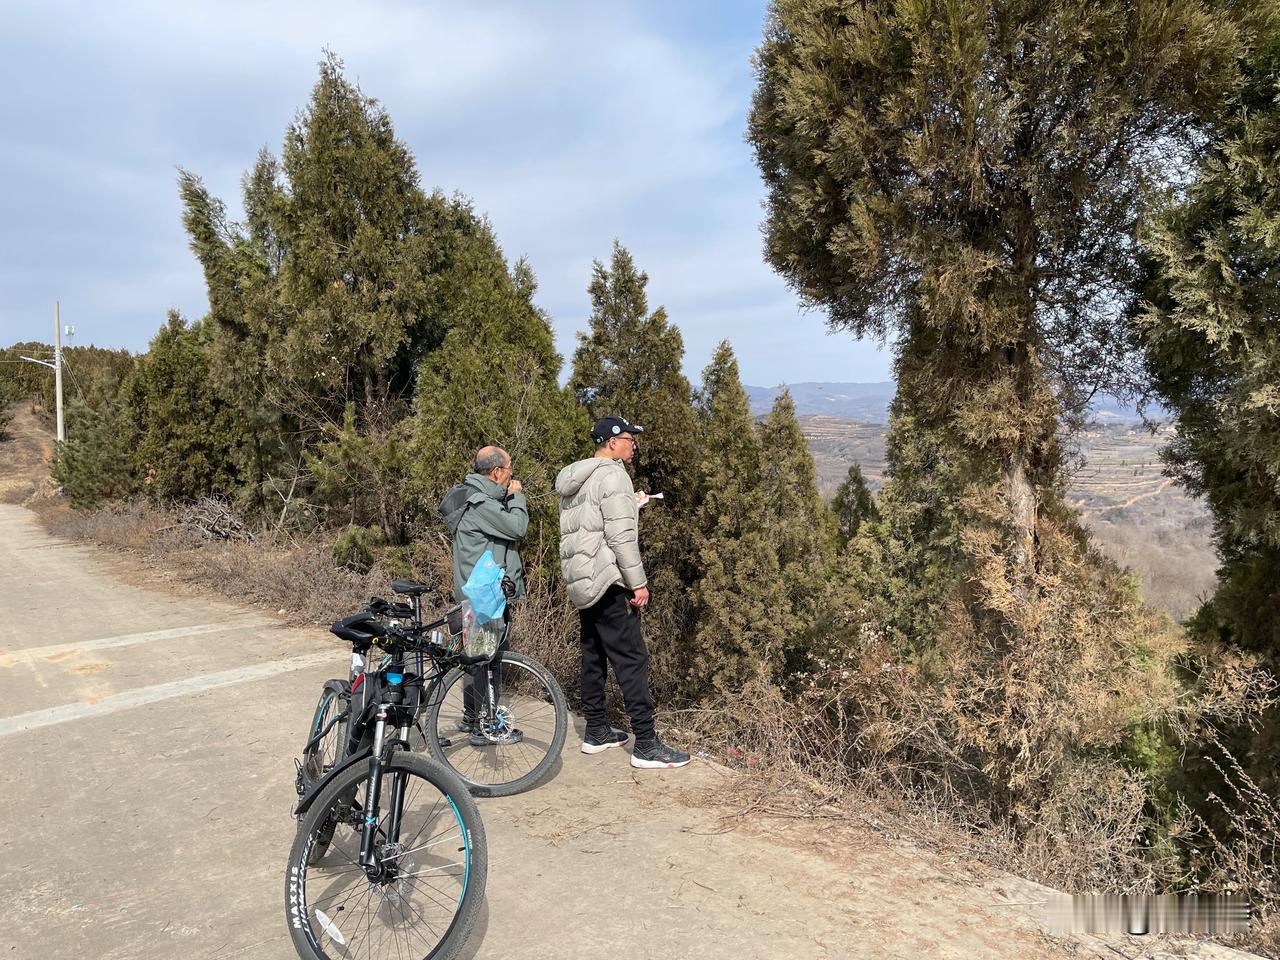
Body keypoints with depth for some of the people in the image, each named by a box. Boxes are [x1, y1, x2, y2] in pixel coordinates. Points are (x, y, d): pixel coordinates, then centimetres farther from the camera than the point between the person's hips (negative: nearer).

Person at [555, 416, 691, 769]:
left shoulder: (575, 480, 16)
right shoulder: (612, 475, -13)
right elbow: (621, 536, -19)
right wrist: (638, 582, -15)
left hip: (581, 582, 10)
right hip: (608, 581, -10)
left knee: (594, 656, 16)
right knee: (632, 659, -7)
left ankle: (596, 732, 24)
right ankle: (646, 745, -5)